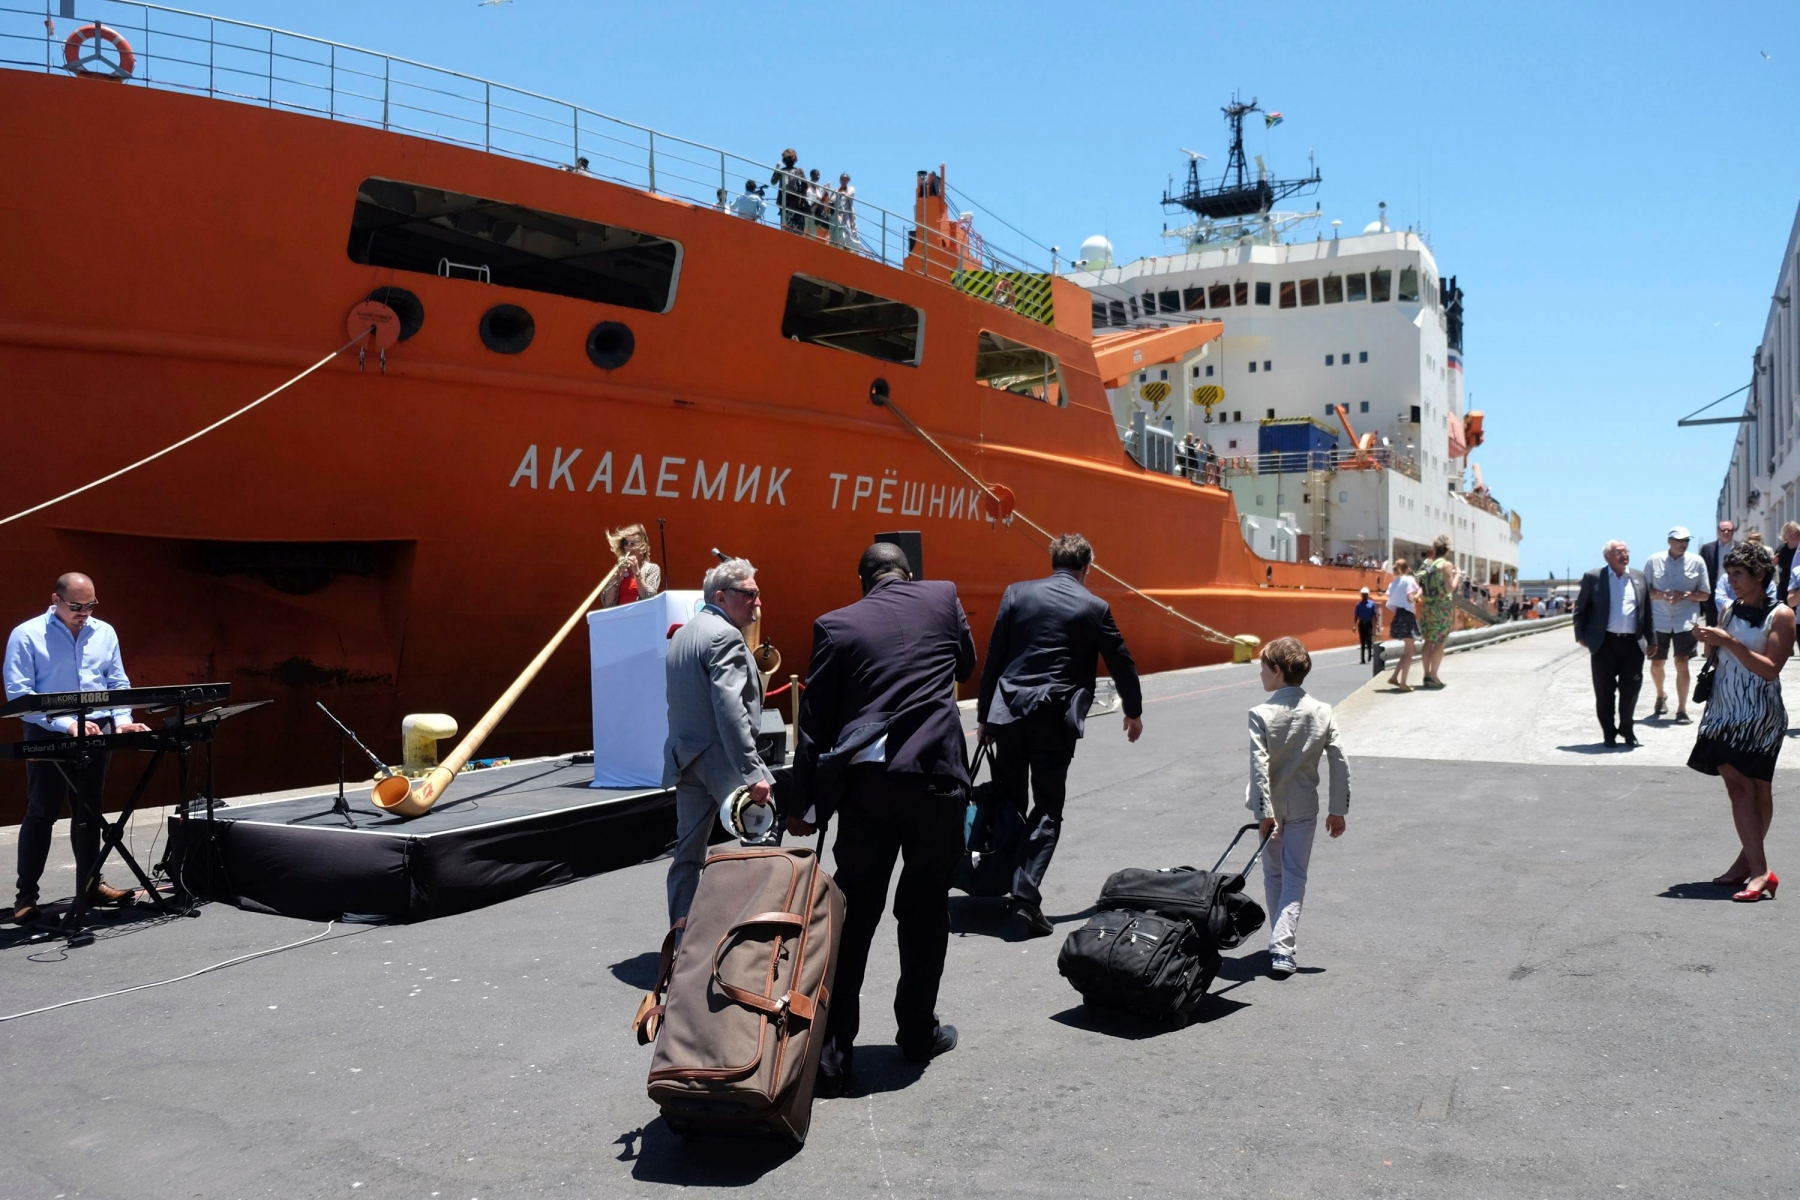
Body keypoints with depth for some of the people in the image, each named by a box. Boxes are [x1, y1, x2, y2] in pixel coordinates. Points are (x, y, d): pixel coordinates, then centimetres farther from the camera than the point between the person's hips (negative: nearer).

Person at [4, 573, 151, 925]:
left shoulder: (104, 633, 8)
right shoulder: (27, 636, -7)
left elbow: (118, 683, 10)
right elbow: (19, 693, -13)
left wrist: (122, 720, -7)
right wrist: (66, 724, -21)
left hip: (97, 732, 4)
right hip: (48, 735, -4)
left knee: (88, 812, 12)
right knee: (41, 813, -1)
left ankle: (90, 884, 21)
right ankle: (26, 895, 6)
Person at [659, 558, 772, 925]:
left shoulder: (683, 634, 15)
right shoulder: (724, 636, -16)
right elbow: (729, 707, -25)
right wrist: (753, 772, -27)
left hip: (686, 758, 9)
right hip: (722, 760, -9)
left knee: (688, 852, 11)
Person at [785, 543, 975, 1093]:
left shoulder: (836, 624, 4)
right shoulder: (943, 597, 7)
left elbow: (815, 719, 3)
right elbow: (966, 665, 22)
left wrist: (802, 804, 7)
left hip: (865, 782, 0)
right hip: (937, 778, 1)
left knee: (853, 916, 5)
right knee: (925, 909, 15)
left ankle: (833, 1050, 6)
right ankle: (918, 1031, 26)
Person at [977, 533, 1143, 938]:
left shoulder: (1017, 593, 6)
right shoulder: (1094, 607, 2)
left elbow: (993, 658, 6)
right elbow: (1121, 663, 12)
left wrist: (984, 714, 13)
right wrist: (1133, 712, 28)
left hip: (1009, 711, 2)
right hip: (1056, 718, -2)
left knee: (1006, 802, 14)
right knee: (1047, 809, 3)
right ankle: (1025, 894, -6)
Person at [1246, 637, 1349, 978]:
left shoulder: (1261, 714, -14)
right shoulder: (1322, 712, -5)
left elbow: (1259, 766, -19)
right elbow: (1340, 764, -3)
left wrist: (1266, 812, -16)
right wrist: (1338, 810, 4)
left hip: (1271, 808, -1)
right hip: (1304, 807, 1)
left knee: (1273, 874, 16)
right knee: (1295, 876, 4)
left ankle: (1280, 941, 27)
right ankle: (1281, 947, -9)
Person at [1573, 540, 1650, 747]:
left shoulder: (1639, 577, 10)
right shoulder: (1593, 578, 0)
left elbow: (1647, 610, 11)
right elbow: (1580, 609, 3)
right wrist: (1581, 636, -3)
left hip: (1632, 643, 2)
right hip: (1604, 643, -2)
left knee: (1631, 688, 5)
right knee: (1605, 691, 3)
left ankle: (1627, 729, 23)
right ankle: (1609, 733, 15)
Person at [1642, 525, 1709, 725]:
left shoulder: (1696, 562, -1)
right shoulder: (1654, 560, -2)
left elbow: (1705, 594, 4)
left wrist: (1686, 595, -16)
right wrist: (1660, 595, -16)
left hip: (1685, 621, -1)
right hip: (1658, 621, 1)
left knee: (1682, 663, -6)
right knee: (1656, 664, 11)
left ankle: (1681, 710, 1)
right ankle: (1661, 695, 40)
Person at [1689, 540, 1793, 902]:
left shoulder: (1780, 615, -5)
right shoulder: (1728, 610, 12)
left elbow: (1770, 668, -13)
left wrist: (1730, 643, -20)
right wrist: (1710, 643, -1)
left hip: (1760, 713, -5)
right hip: (1725, 710, 5)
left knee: (1757, 789, -4)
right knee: (1737, 785, 1)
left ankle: (1755, 869, -3)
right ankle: (1756, 868, 2)